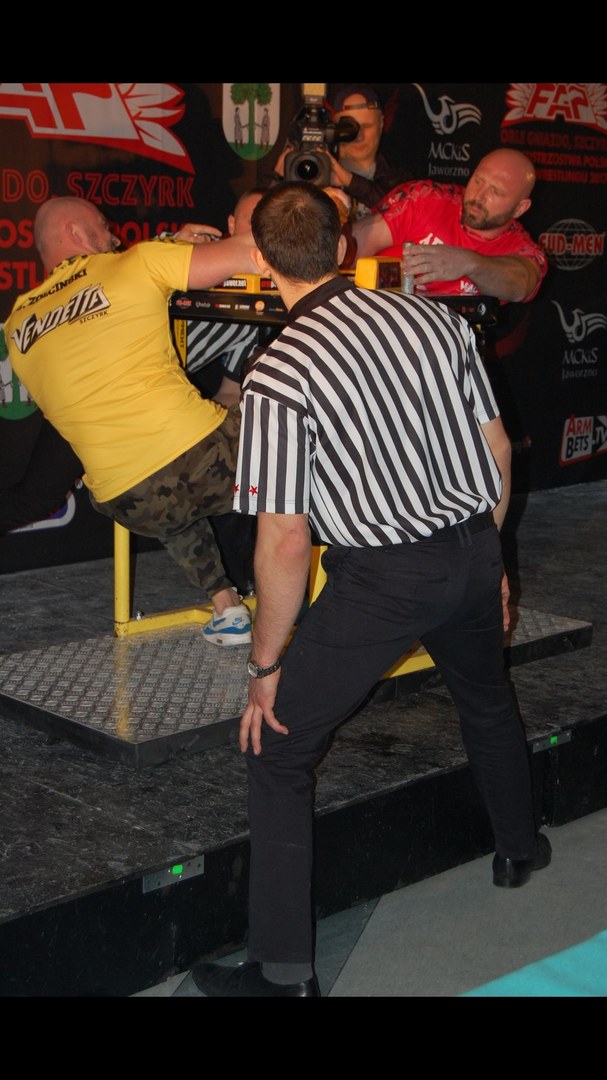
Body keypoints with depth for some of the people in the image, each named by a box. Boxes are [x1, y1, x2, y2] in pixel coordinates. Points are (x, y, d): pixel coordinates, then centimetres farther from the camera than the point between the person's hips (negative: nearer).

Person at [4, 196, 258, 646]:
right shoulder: (135, 263, 1)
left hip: (129, 506, 5)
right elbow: (248, 254, -3)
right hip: (206, 459, -5)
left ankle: (226, 609, 28)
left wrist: (169, 247, 28)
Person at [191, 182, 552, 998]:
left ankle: (285, 972, 10)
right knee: (487, 700, 33)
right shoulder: (433, 317, -1)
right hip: (474, 548, 6)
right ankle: (521, 848, 56)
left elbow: (285, 543, -17)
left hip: (384, 577, -6)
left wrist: (266, 665, -5)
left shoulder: (277, 374, -17)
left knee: (277, 754, 7)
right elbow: (498, 450, 7)